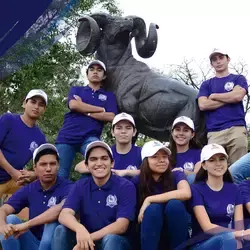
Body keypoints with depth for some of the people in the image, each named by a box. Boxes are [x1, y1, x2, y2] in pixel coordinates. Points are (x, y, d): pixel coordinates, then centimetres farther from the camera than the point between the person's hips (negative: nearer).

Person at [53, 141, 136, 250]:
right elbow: (64, 215, -16)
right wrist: (80, 229, -39)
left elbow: (121, 226, -20)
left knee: (110, 239, -35)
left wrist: (89, 238, -30)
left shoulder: (125, 186, -10)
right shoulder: (80, 186, 1)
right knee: (61, 231, -21)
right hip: (87, 241, 3)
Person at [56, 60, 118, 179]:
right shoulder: (76, 90, 17)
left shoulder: (109, 96, 17)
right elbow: (73, 105, -6)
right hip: (67, 136, 1)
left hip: (90, 138, -1)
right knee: (60, 174, -4)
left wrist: (85, 111, -2)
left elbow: (110, 117, 0)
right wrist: (101, 109, -1)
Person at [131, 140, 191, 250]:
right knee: (153, 208, -29)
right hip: (150, 235, 0)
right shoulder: (137, 181, 0)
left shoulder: (176, 175, -4)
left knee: (174, 204, -28)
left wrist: (149, 200, -26)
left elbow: (186, 194, -27)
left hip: (176, 234, 0)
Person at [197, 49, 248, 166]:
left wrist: (214, 96, 7)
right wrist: (229, 99, 2)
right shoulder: (206, 84, 19)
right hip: (214, 132, 2)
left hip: (236, 128, -1)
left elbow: (237, 96, -5)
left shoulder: (238, 79, 16)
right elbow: (203, 105, 2)